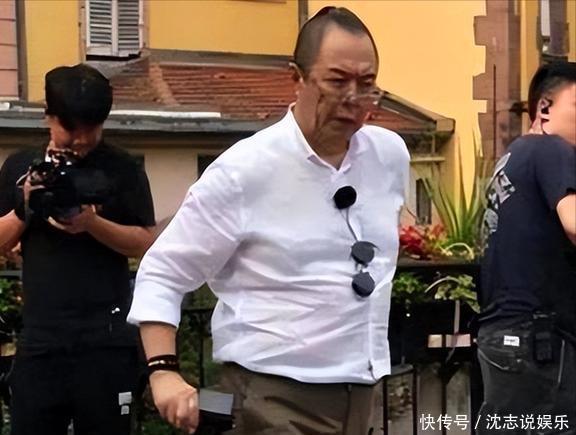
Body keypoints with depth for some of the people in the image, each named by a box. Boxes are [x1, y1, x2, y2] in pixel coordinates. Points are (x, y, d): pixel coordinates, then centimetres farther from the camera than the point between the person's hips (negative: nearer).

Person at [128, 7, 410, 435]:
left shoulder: (393, 155, 3)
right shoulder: (244, 171, -13)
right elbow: (161, 274, -8)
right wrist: (164, 370, -20)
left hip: (361, 390, 5)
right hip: (275, 397, -5)